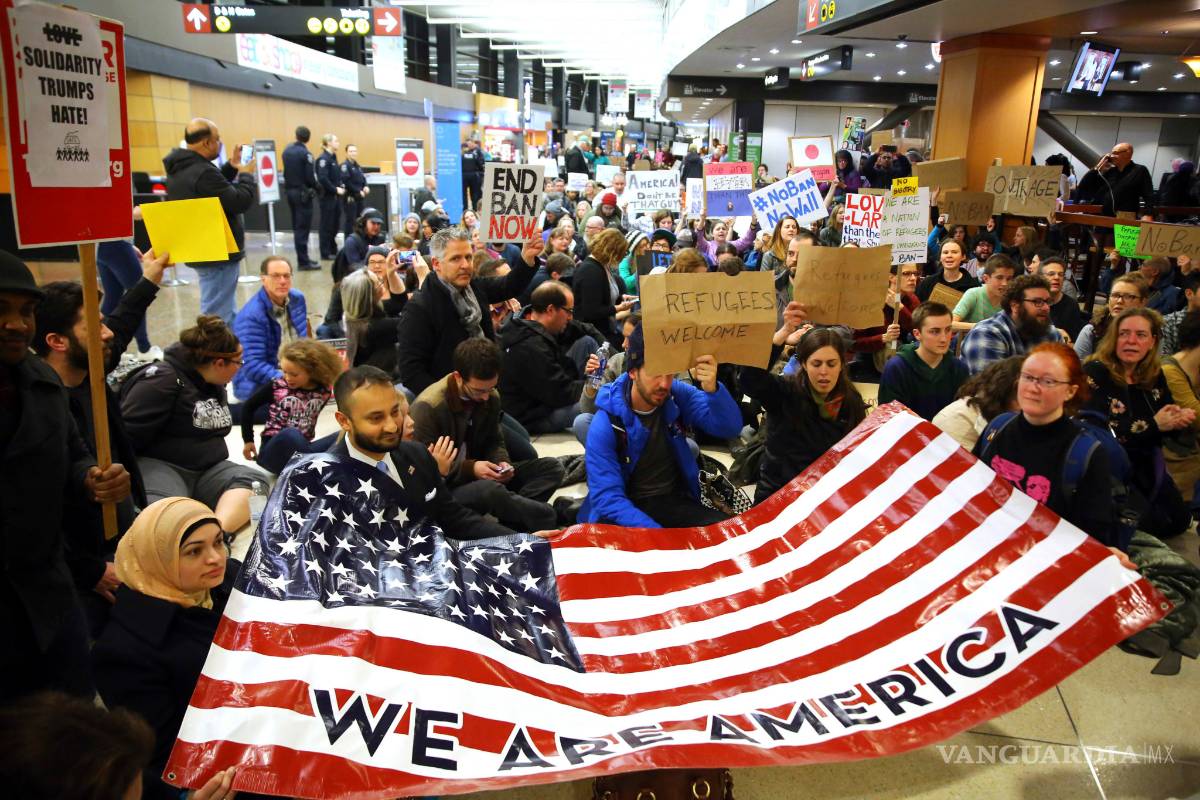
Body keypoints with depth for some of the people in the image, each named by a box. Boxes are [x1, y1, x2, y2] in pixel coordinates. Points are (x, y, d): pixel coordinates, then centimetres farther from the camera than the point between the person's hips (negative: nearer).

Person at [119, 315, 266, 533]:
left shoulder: (215, 384, 17)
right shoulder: (162, 380, -10)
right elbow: (125, 436, -15)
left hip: (207, 470, 7)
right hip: (159, 466, -6)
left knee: (254, 481, -24)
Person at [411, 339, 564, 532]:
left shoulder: (491, 397, 0)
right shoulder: (428, 407, -20)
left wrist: (501, 462, -9)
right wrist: (471, 468, -26)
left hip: (478, 476, 7)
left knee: (552, 467, -8)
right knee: (490, 490, -40)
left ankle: (512, 519, -27)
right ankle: (541, 519, -17)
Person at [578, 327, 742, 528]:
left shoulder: (678, 394, -7)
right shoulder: (605, 425, -17)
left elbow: (730, 428, -13)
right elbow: (608, 498, -20)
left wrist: (712, 389, -33)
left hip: (676, 501, 5)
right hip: (629, 508, -5)